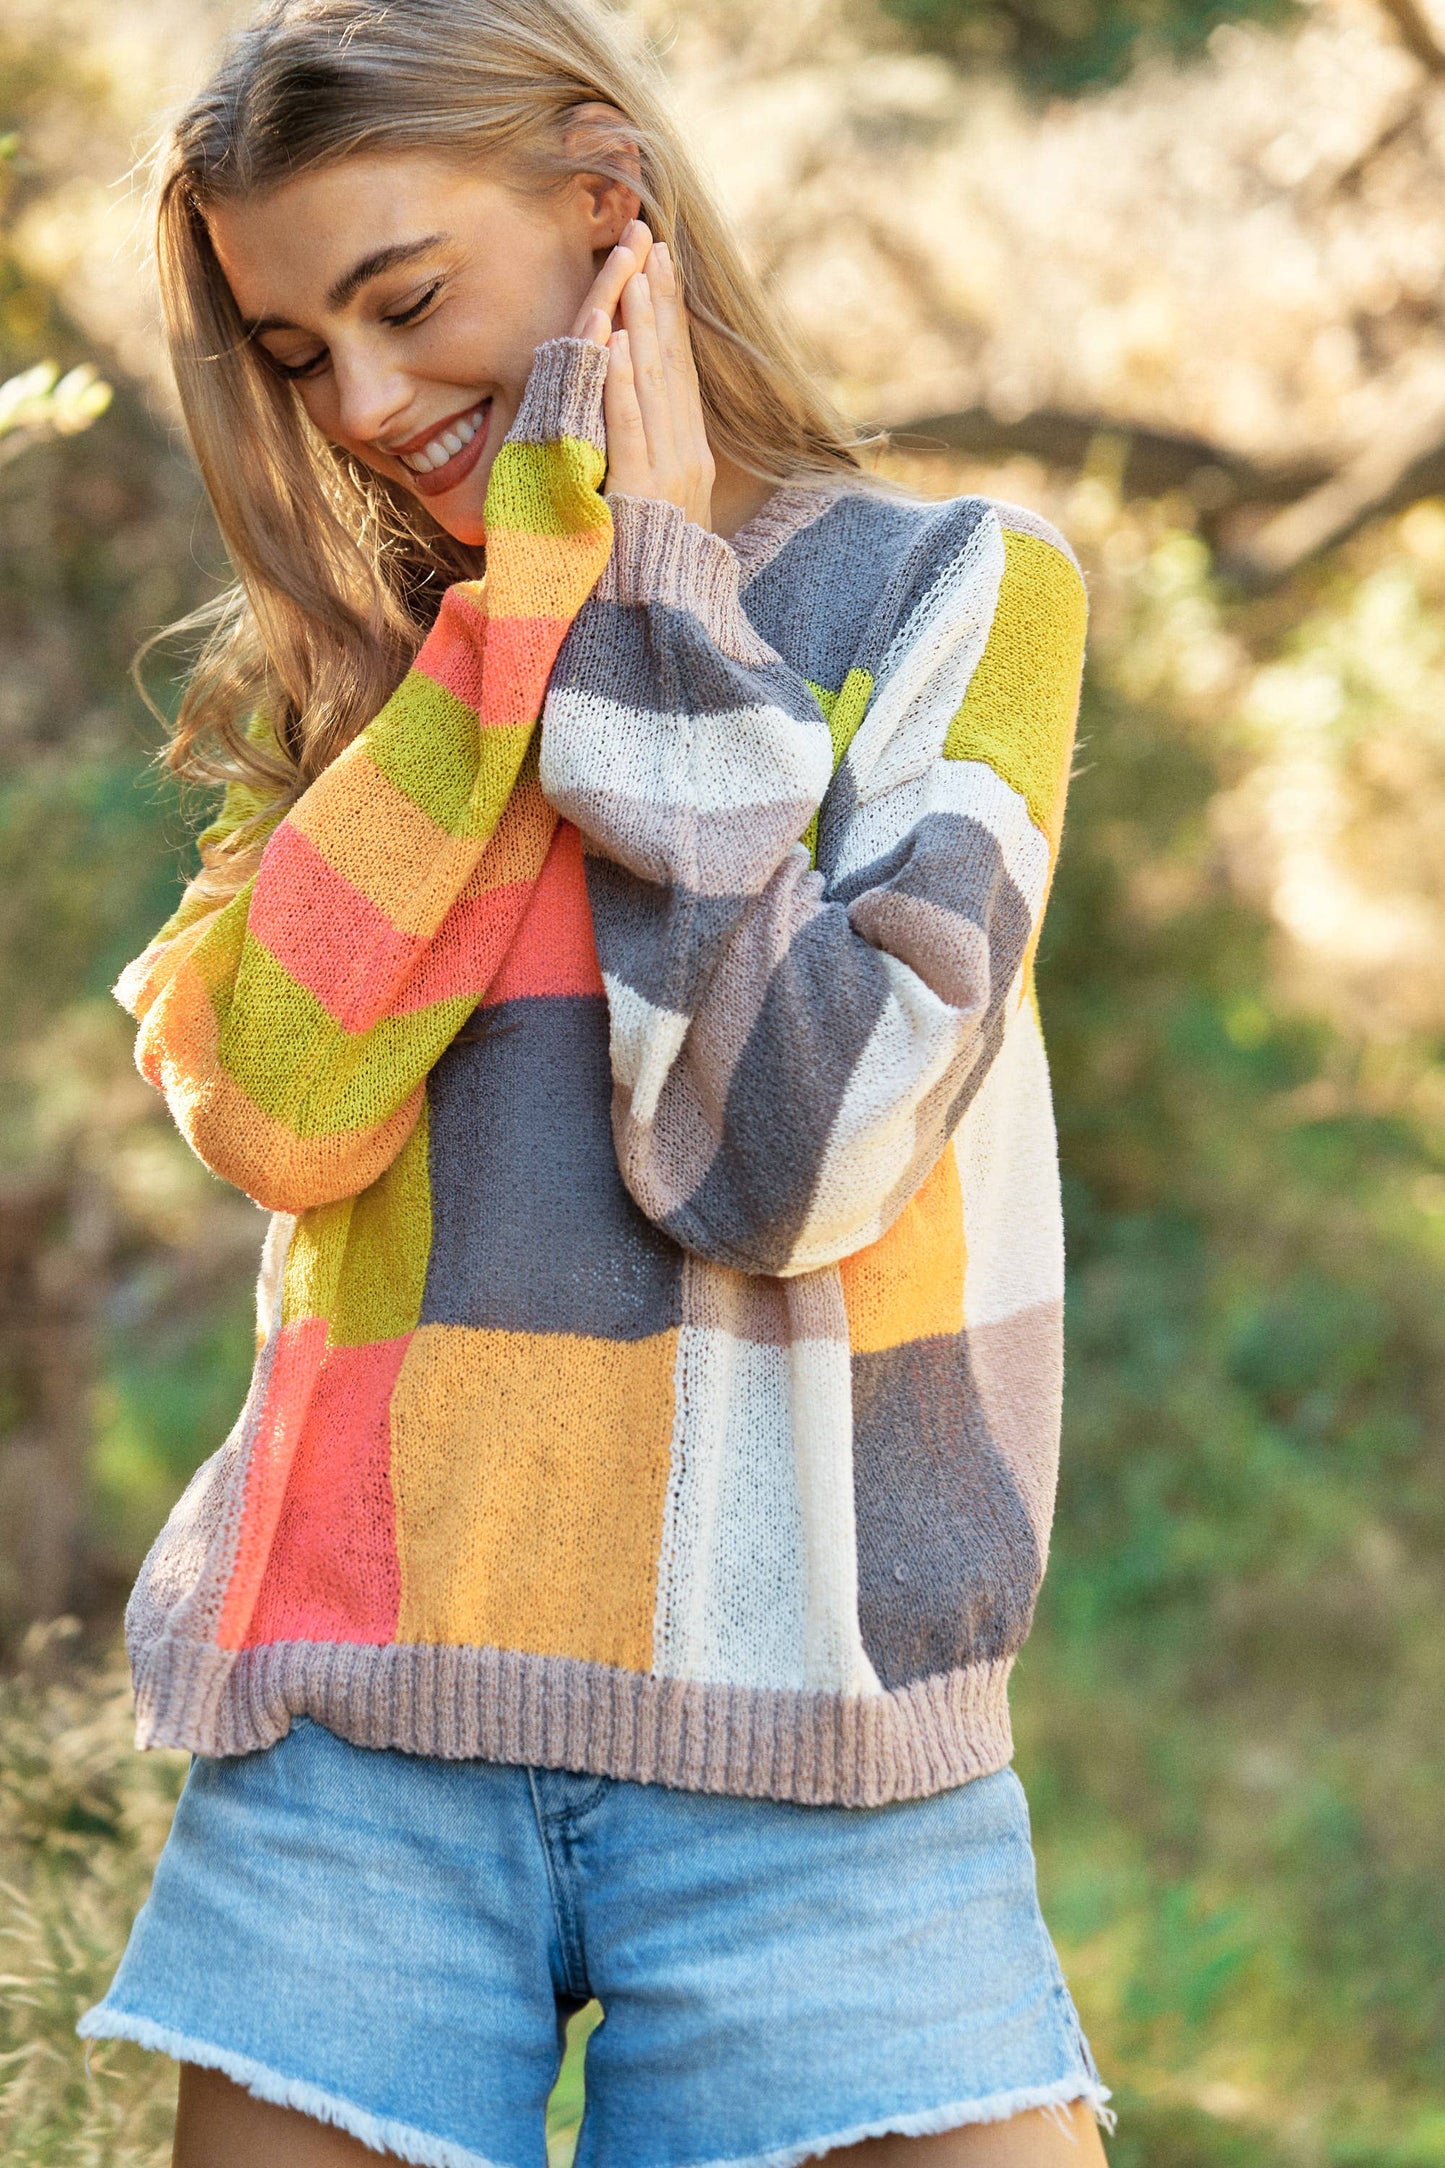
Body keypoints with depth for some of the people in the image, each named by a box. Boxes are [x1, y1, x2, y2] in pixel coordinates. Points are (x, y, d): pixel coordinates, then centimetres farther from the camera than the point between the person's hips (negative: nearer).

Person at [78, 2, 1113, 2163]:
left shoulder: (950, 591, 2)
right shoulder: (337, 675, 11)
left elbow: (792, 1150, -12)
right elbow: (277, 1112, -9)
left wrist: (654, 605, -6)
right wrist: (529, 587, -7)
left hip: (806, 1748, -2)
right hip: (360, 1730, 3)